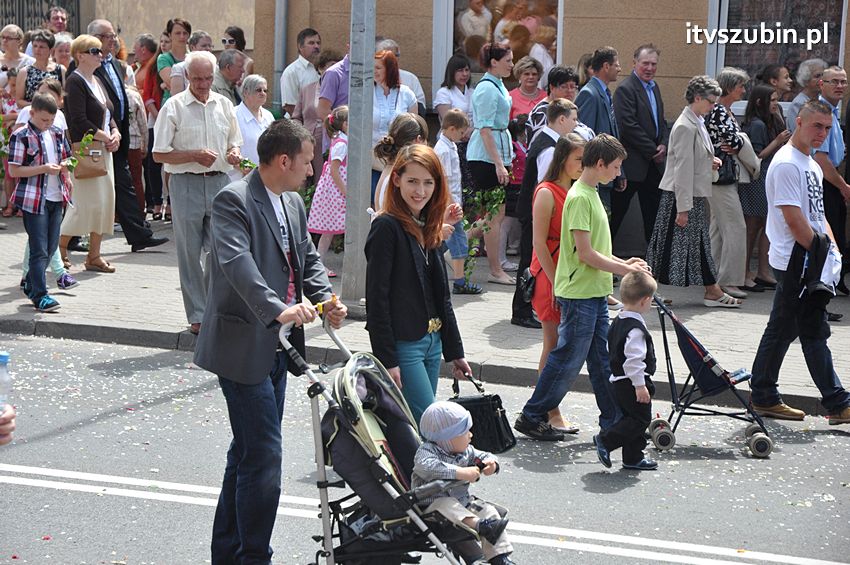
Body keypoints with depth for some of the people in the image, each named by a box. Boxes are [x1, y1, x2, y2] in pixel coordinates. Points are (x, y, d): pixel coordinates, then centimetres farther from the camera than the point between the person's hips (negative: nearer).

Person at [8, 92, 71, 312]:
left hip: (56, 198, 7)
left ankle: (31, 284, 27)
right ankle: (40, 295, -3)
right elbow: (14, 170, -12)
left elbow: (64, 160, 24)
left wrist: (64, 169, 2)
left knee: (51, 246, 11)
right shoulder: (21, 137, -9)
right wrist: (44, 169, -20)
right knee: (39, 249, -6)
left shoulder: (57, 134, 10)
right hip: (33, 200, -7)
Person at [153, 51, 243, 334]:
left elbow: (234, 142, 21)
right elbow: (159, 154, -4)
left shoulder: (224, 105, 10)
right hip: (186, 184, -3)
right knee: (190, 254, 2)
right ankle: (198, 315, 10)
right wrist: (194, 155, -15)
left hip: (219, 182, 3)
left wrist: (234, 154, -3)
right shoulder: (174, 107, -3)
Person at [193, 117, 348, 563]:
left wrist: (326, 299, -4)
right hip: (243, 346, -10)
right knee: (264, 457, -11)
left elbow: (307, 259, 17)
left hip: (276, 346, 10)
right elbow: (237, 263, -31)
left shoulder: (293, 203, 13)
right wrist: (277, 309, -45)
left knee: (248, 452, 18)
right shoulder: (233, 201, -16)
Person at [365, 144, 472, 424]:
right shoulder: (387, 227, -11)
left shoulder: (429, 229, 13)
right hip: (402, 345, -8)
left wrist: (454, 350, 18)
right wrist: (387, 360, -18)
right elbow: (377, 298, -15)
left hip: (432, 342, 8)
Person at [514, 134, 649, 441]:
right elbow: (585, 253, -20)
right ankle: (531, 417, 8)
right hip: (579, 294, -10)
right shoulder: (580, 198, -17)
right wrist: (625, 269, -14)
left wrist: (623, 263, 9)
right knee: (568, 359, -2)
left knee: (602, 360, 12)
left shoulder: (591, 194, 14)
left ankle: (614, 422, 17)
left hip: (596, 293, 10)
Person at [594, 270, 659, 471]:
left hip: (619, 380, 10)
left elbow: (612, 350, 20)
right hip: (632, 383, -10)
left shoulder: (618, 322, 10)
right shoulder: (636, 328, -21)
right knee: (640, 419, -3)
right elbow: (633, 359, -25)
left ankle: (633, 457, 18)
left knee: (633, 418, 15)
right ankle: (605, 440, -7)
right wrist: (640, 385, -21)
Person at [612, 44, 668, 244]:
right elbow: (629, 126, -20)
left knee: (653, 213, 10)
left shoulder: (654, 87, 14)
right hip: (632, 163, -8)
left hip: (653, 164, 8)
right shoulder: (626, 89, -13)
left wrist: (664, 145, 0)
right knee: (617, 211, 0)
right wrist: (653, 151, -14)